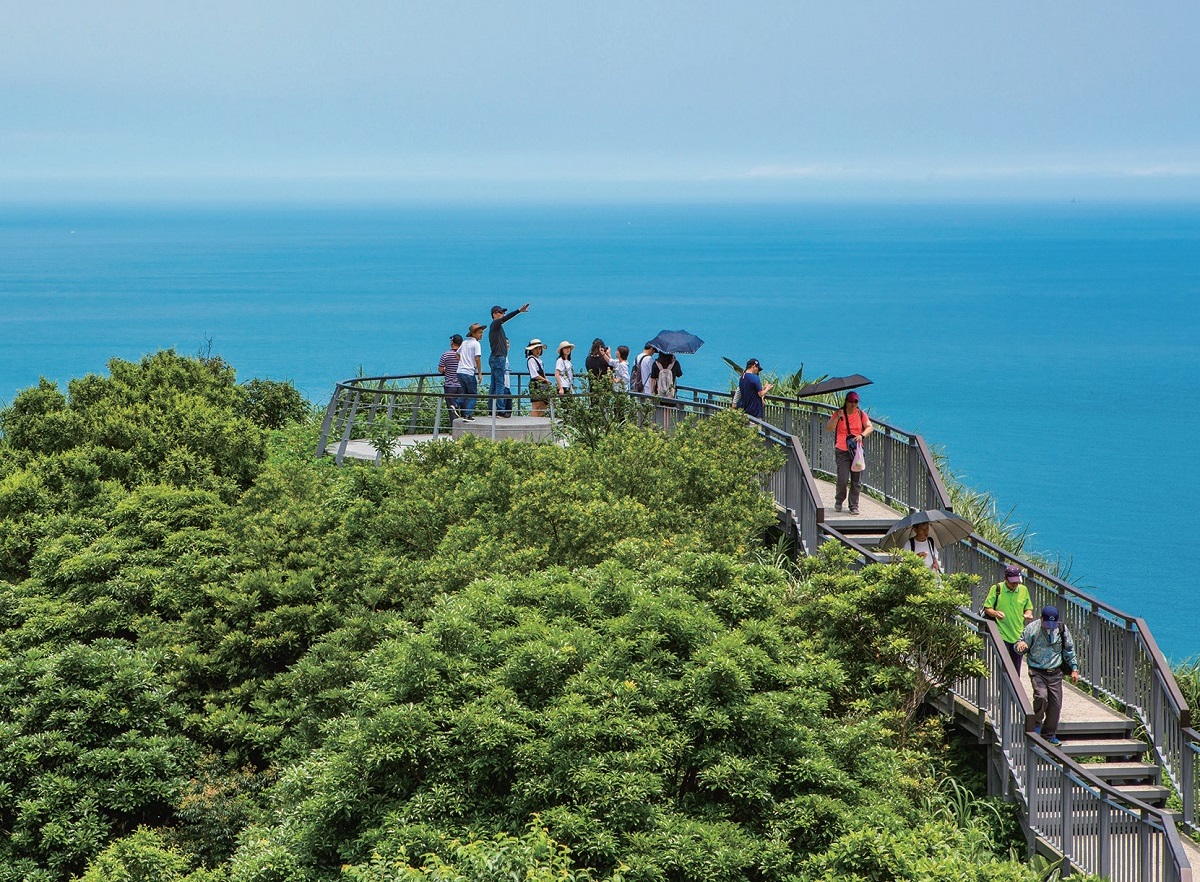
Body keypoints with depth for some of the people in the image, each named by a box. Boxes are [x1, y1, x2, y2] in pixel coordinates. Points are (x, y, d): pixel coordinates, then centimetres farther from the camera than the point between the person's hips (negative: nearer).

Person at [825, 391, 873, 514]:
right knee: (843, 479, -10)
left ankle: (854, 506, 10)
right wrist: (837, 417, -22)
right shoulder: (838, 414, 1)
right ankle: (839, 501, 16)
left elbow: (870, 427, 1)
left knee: (857, 481, 0)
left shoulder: (861, 415, 8)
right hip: (842, 452, -2)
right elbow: (828, 429, -7)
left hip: (857, 450, 3)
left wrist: (862, 435, -18)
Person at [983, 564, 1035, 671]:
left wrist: (1028, 614, -6)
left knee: (1016, 669, 10)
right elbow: (987, 608, -1)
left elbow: (1028, 608, 17)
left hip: (1019, 636, 4)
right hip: (1001, 635, -4)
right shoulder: (996, 589, -5)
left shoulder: (1023, 590, 6)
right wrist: (995, 613, -22)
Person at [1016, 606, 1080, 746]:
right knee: (1041, 696, -25)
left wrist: (1074, 668, 13)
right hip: (1037, 671, -3)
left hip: (1055, 672, 3)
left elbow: (1069, 650, 15)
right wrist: (1020, 645, -22)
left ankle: (1050, 734, 17)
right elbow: (1021, 649, 2)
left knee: (1056, 703, -1)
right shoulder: (1032, 629, -5)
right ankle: (1037, 724, 0)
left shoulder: (1062, 629, 3)